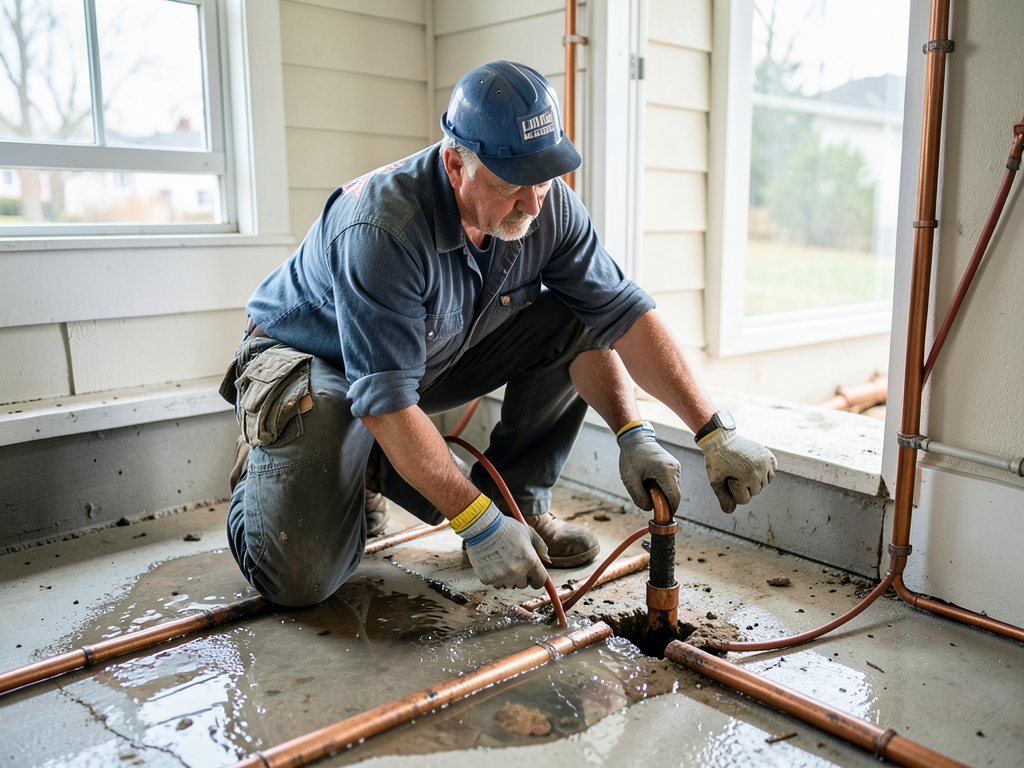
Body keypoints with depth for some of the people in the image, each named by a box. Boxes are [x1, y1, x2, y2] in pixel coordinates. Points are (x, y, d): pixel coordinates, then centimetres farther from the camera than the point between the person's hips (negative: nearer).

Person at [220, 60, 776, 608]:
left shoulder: (549, 206, -16)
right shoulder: (381, 230, -35)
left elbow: (621, 313, -15)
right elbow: (386, 402, -34)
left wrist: (714, 430, -23)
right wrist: (478, 525, -35)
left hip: (437, 357, 6)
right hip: (316, 362, -5)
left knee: (578, 321, -13)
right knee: (300, 577, -21)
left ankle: (518, 498, -1)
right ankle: (261, 466, 13)